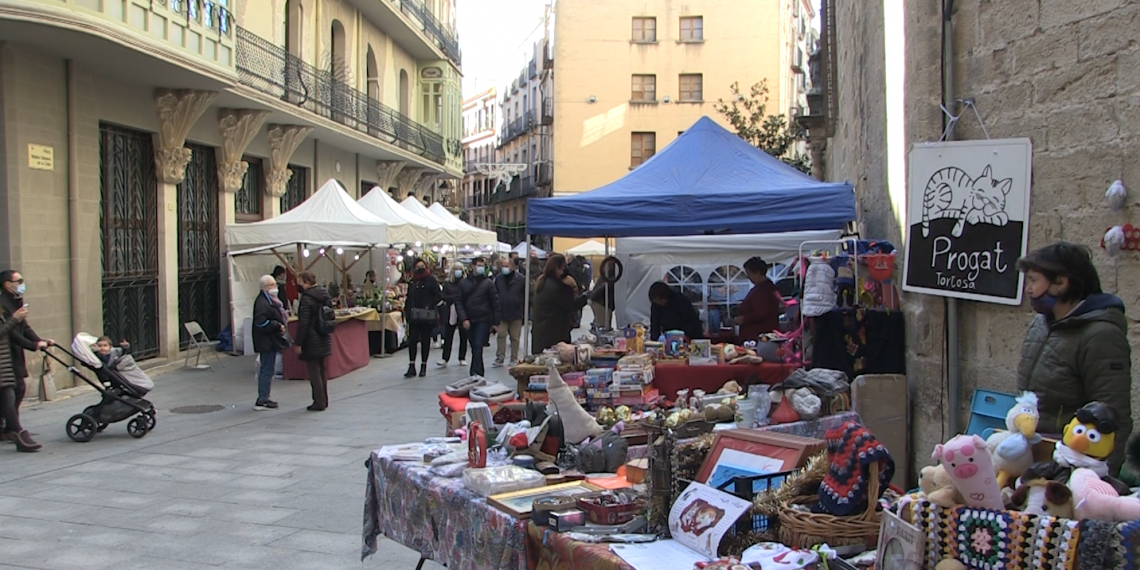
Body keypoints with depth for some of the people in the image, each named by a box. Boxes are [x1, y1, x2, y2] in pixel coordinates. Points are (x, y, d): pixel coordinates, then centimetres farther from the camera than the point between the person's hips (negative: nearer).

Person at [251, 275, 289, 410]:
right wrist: (278, 326, -20)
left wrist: (280, 325, 11)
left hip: (271, 341, 11)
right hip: (267, 342, -11)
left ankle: (264, 398, 22)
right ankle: (262, 401, -2)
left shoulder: (270, 300, 17)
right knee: (267, 371, -7)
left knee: (267, 370, 15)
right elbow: (261, 323, -27)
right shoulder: (262, 302, -18)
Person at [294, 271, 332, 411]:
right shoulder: (324, 294, 8)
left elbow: (303, 323, -18)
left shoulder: (307, 298, -17)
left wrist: (298, 343, -14)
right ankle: (324, 400, 24)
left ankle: (319, 402, 3)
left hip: (312, 340, -8)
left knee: (314, 371, 0)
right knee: (322, 370, 16)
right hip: (324, 339, 8)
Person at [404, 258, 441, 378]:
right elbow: (409, 298, 17)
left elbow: (437, 296, -6)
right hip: (414, 317, 4)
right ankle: (411, 367, 3)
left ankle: (423, 366, 13)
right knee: (412, 341, 0)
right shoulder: (412, 282, 14)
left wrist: (429, 306, -17)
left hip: (427, 317, -4)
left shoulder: (431, 280, -1)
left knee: (425, 341, 5)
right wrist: (407, 310, 4)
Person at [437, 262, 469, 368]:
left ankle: (462, 358, 15)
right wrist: (455, 297, -14)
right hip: (450, 313, 1)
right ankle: (445, 359, -1)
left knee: (463, 336, 6)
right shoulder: (447, 283, 7)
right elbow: (444, 297, -1)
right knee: (448, 337, -1)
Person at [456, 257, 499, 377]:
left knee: (478, 347, -13)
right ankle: (479, 373, 20)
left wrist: (495, 322, -3)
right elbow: (459, 302, 4)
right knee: (474, 348, 9)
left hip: (483, 320, -3)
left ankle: (476, 372, -14)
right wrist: (463, 318, -9)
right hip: (469, 321, 3)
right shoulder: (464, 283, 6)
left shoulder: (488, 282, 0)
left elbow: (495, 302, 0)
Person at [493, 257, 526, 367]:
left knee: (515, 337, 7)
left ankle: (514, 359, 16)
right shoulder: (498, 278, 2)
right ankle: (500, 358, 7)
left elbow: (526, 296, -2)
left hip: (516, 314, -2)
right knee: (501, 336, 2)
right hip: (501, 314, 2)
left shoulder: (521, 279, -6)